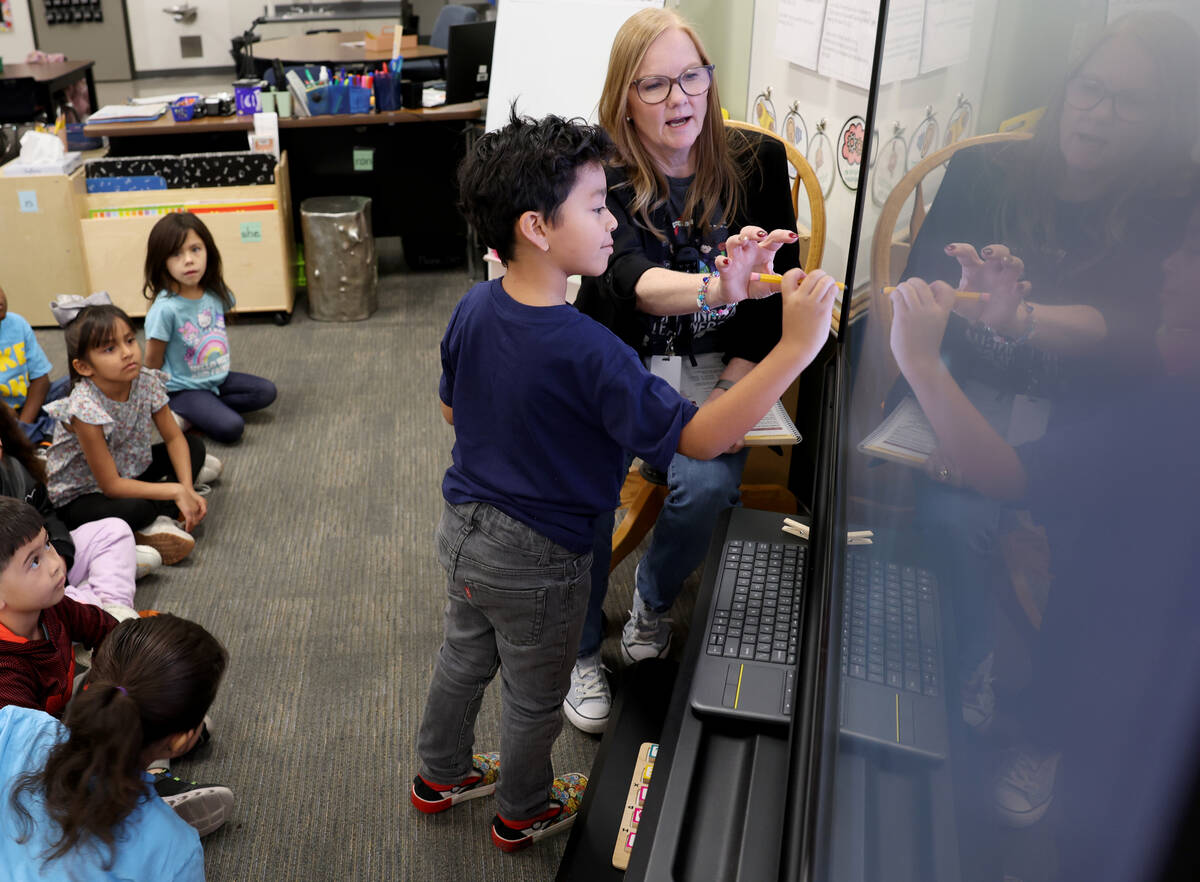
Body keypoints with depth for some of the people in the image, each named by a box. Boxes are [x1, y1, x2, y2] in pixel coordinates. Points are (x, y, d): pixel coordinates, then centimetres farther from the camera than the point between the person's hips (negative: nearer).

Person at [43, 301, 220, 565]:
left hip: (130, 469, 8)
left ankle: (160, 521, -12)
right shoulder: (85, 408, -33)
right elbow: (111, 486, -29)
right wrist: (176, 491, -27)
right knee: (134, 509, -37)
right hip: (80, 496, -8)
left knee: (194, 445, 1)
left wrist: (187, 488, -18)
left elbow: (174, 437, -4)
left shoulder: (147, 381, -17)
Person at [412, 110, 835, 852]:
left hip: (466, 528, 7)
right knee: (535, 698, 20)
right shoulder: (587, 353, -33)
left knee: (464, 658, 29)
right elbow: (699, 438, -32)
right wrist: (796, 347, -37)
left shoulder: (474, 309, -10)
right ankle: (523, 812, 46)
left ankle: (441, 775, 53)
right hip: (538, 559, -6)